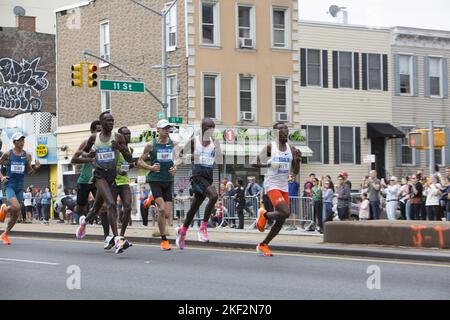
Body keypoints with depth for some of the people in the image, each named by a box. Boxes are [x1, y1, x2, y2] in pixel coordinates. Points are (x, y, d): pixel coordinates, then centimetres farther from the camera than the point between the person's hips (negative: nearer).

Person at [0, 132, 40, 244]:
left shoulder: (27, 155, 4)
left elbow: (29, 172, 11)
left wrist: (36, 168, -10)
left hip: (20, 187, 4)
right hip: (9, 185, -4)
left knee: (16, 214, 6)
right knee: (16, 207, -28)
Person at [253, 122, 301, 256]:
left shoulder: (291, 149, 7)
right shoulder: (270, 147, -7)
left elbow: (296, 172, 9)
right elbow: (255, 163, -3)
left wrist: (297, 160, -9)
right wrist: (266, 164, -21)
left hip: (284, 187, 6)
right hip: (272, 185, -6)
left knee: (281, 221, 6)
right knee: (285, 212, -25)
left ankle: (263, 246, 21)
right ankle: (265, 216, 5)